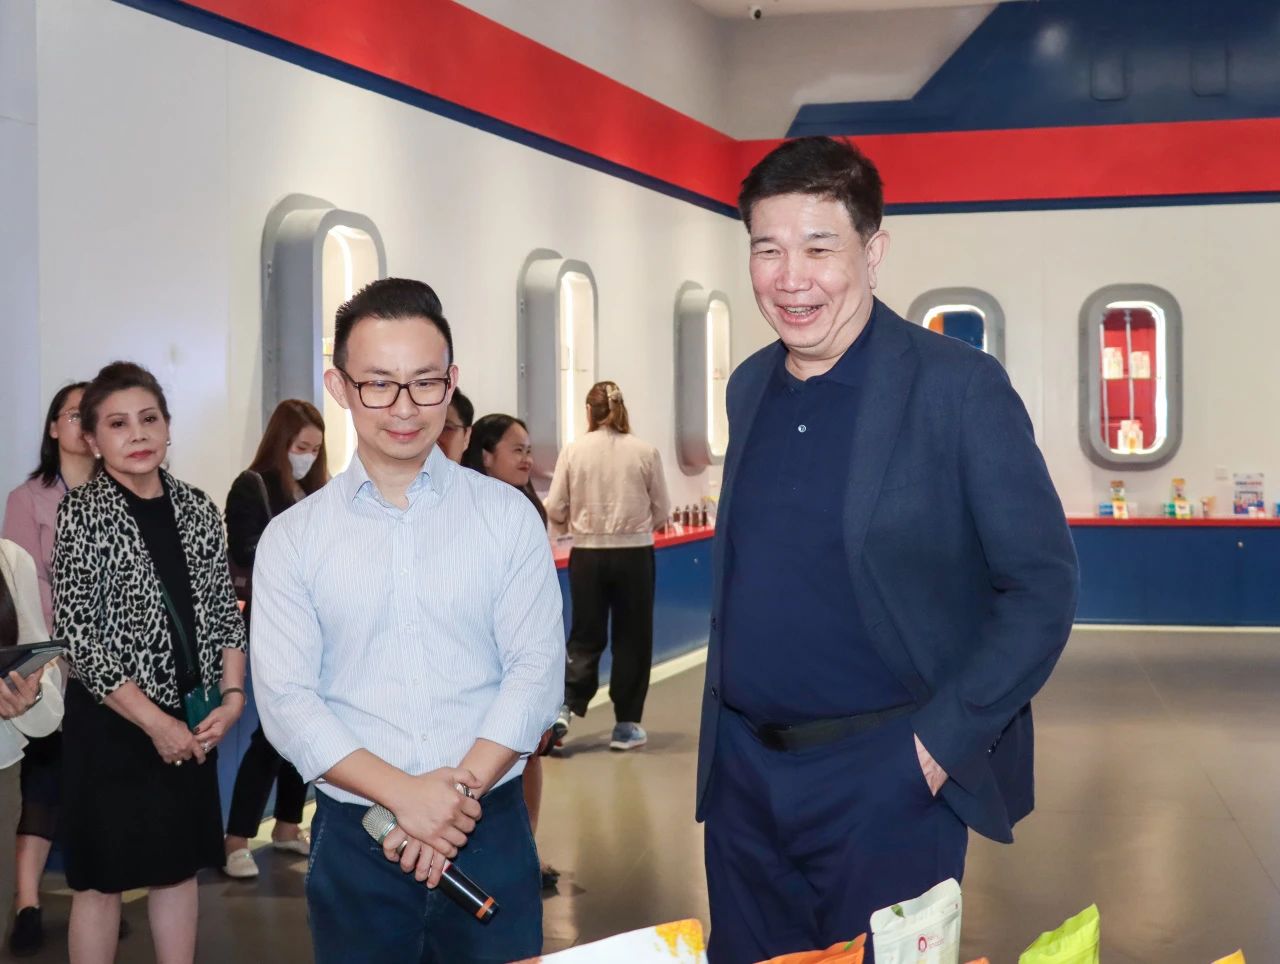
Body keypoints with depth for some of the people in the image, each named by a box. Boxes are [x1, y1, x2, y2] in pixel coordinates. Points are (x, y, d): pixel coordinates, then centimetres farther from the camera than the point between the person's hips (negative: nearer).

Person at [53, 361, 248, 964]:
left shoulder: (196, 508, 5)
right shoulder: (83, 513, -10)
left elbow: (224, 610, 9)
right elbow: (79, 635, -15)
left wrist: (231, 696, -5)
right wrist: (155, 722, -16)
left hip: (194, 725, 5)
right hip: (111, 725, -5)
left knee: (180, 865, 14)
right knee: (102, 879, 6)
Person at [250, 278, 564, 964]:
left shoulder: (507, 516, 3)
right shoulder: (291, 539, 3)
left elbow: (536, 668, -3)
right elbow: (285, 701, -4)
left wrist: (463, 789, -15)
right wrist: (404, 795, -15)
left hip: (492, 832, 0)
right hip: (354, 842, 0)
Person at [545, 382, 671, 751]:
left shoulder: (573, 451, -5)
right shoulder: (645, 452, -4)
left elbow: (555, 510, -3)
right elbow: (661, 511, 2)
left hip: (587, 554, 1)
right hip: (634, 554, -1)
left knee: (586, 636, 12)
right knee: (632, 639, 10)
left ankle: (564, 708, -3)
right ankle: (625, 725, 15)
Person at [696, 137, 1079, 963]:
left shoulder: (960, 388, -11)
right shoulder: (749, 388, 8)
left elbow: (1043, 584, -11)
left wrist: (942, 741, -15)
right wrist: (722, 727, 9)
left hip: (884, 776, -5)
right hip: (741, 771, 6)